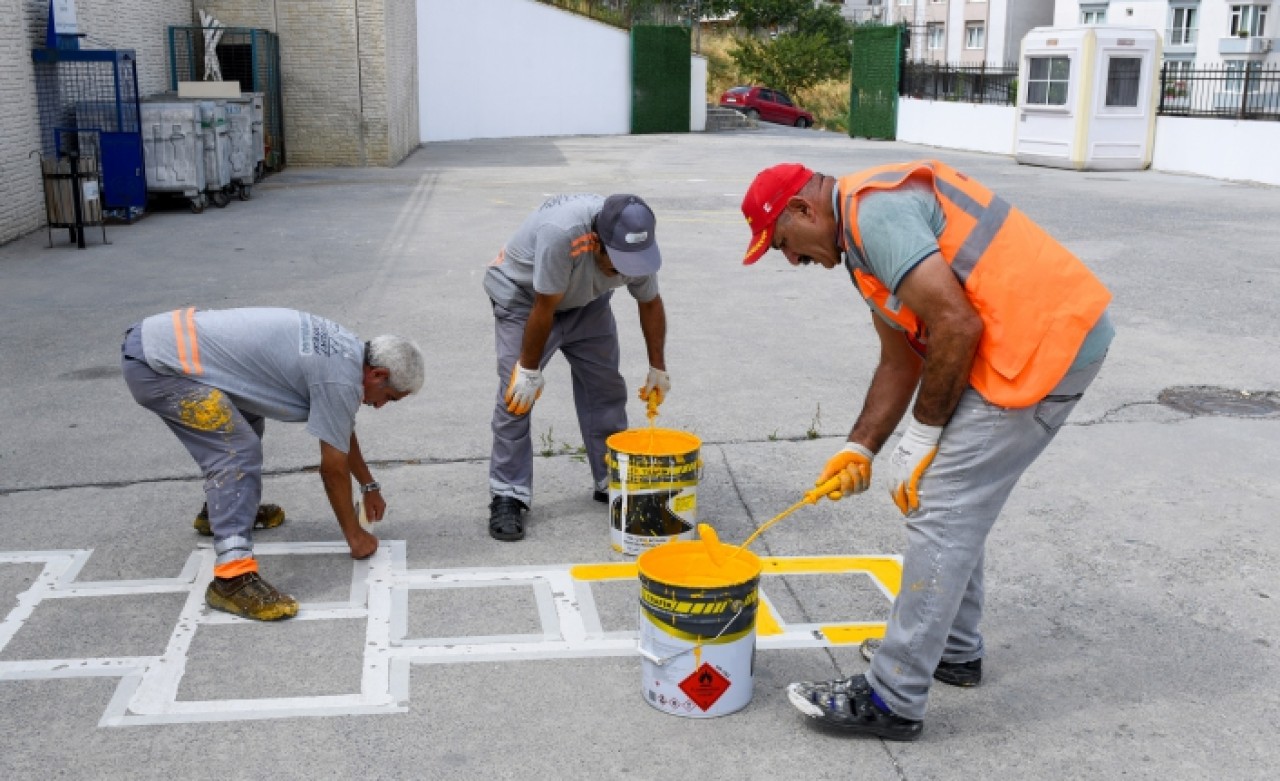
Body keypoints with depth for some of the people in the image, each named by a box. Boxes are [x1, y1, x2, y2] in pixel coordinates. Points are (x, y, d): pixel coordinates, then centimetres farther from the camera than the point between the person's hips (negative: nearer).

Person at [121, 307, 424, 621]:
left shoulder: (346, 350, 12)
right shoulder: (341, 379, -15)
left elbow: (343, 432, 28)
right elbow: (333, 467, -6)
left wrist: (370, 486, 37)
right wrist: (355, 534, 6)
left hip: (165, 336, 10)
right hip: (155, 365, -10)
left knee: (246, 422, 27)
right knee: (238, 451, -20)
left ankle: (220, 510, 41)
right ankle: (232, 578, -23)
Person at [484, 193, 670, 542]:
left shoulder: (636, 245, -24)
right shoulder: (560, 234, -43)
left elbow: (650, 304, -7)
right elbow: (544, 310, -33)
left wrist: (658, 369, 0)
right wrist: (529, 370, -23)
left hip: (586, 301, 5)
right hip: (523, 294, -5)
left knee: (606, 388, 2)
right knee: (517, 395, -13)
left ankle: (612, 483, 14)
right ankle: (507, 497, -6)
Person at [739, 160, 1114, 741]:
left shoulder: (874, 211, -15)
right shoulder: (863, 240, 18)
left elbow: (956, 326, -22)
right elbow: (900, 362, 21)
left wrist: (922, 436, -10)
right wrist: (859, 449, 12)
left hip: (1043, 344, -11)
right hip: (1062, 336, 11)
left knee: (939, 513, -7)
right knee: (958, 506, 20)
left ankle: (892, 701, 2)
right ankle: (953, 649, 35)